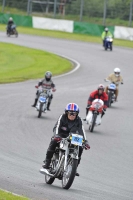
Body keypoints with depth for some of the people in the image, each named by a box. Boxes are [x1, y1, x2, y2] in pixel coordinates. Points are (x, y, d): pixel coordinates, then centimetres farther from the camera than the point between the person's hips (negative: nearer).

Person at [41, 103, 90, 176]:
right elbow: (57, 127, -27)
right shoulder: (62, 117, -15)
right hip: (61, 136, -3)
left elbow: (81, 131, -17)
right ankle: (47, 161, -26)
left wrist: (85, 141, -31)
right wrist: (56, 135, -48)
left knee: (80, 148, -20)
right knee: (54, 141, -34)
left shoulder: (78, 120, -8)